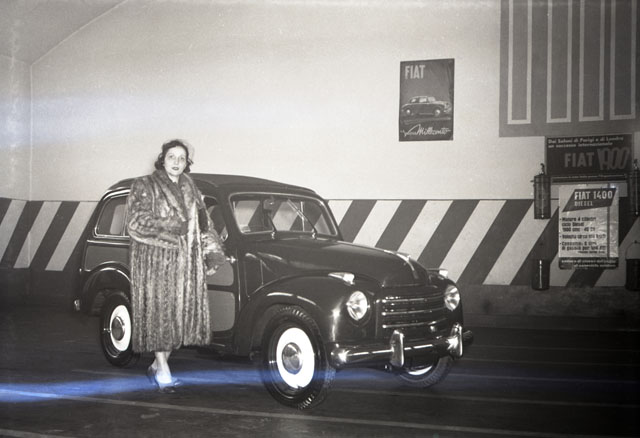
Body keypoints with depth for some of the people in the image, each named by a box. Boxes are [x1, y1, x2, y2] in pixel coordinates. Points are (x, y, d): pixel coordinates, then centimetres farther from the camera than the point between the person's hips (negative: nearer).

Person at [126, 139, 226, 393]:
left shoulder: (190, 189, 17)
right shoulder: (144, 186, 1)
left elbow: (204, 224, 18)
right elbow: (136, 222, -10)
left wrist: (212, 256, 8)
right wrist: (170, 226, -16)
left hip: (186, 262, 5)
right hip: (154, 259, -5)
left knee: (182, 313, 2)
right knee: (158, 312, -8)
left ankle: (157, 366, 17)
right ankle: (163, 373, -6)